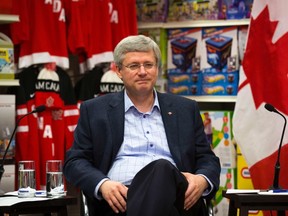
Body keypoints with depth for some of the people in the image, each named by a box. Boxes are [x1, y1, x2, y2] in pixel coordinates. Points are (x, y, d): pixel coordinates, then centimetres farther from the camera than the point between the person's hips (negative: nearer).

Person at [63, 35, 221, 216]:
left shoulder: (185, 109, 21)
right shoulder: (94, 110, 17)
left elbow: (208, 160, 20)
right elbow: (75, 161, 12)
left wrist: (202, 180, -6)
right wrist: (102, 184, -10)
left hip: (173, 197, 3)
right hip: (120, 200, -2)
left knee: (162, 169, -37)